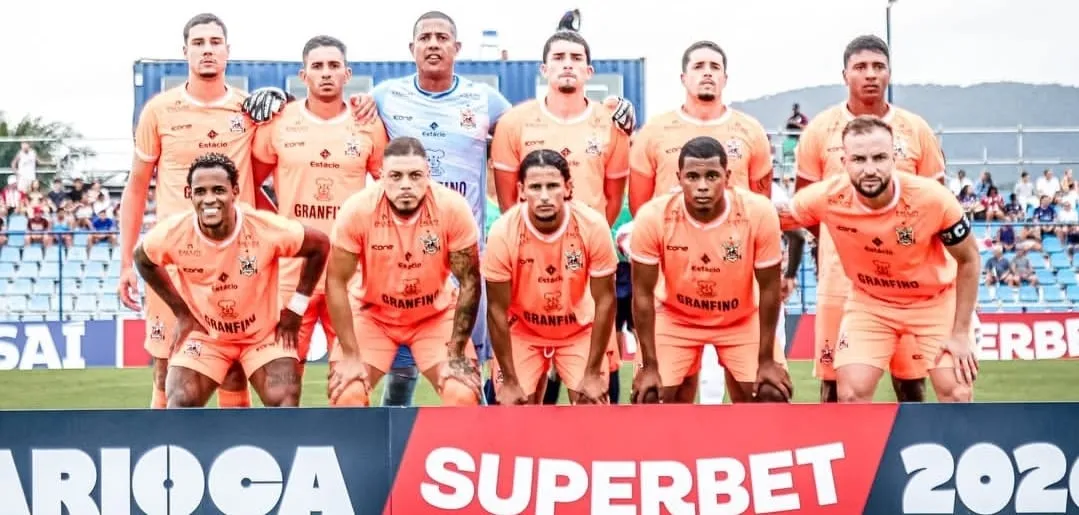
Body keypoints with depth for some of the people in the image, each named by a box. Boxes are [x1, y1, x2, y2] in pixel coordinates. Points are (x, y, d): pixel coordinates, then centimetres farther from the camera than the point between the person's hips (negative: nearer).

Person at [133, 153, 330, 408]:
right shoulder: (174, 232, -22)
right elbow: (142, 259, 2)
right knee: (182, 401, -15)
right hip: (204, 332, 1)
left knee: (284, 400, -17)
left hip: (264, 332, -1)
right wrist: (181, 312, -1)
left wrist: (294, 309, -9)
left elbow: (320, 246, -10)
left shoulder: (266, 229, -26)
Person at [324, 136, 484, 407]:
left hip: (437, 315, 0)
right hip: (372, 314, 0)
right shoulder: (357, 210, -25)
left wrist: (456, 353, -17)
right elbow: (337, 283, -17)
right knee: (346, 394, -18)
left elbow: (469, 282, -16)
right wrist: (350, 355, -19)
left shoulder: (454, 209, -25)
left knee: (464, 394, -18)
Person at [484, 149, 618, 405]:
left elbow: (605, 300, -16)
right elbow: (497, 310, -18)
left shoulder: (593, 226, -26)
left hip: (580, 330, 1)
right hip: (523, 331, 0)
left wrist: (593, 372, -14)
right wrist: (509, 380, -15)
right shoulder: (503, 233, -27)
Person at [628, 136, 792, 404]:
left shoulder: (759, 213, -28)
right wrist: (649, 366, -14)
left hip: (743, 320, 1)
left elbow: (769, 290, -15)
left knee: (771, 394, -10)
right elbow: (643, 294, -17)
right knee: (648, 396, -11)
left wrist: (766, 360, -11)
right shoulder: (653, 217, -28)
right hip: (675, 317, 0)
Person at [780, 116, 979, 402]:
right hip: (869, 302, 1)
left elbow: (969, 261, -13)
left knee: (956, 395, -11)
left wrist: (960, 333, -13)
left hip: (936, 300, -1)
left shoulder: (933, 198, -29)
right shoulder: (826, 198, -26)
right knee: (851, 394, -12)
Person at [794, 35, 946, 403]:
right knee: (834, 382, 2)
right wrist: (840, 236, -1)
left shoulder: (916, 130, 4)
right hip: (840, 276, -1)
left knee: (911, 382, 5)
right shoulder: (820, 130, 1)